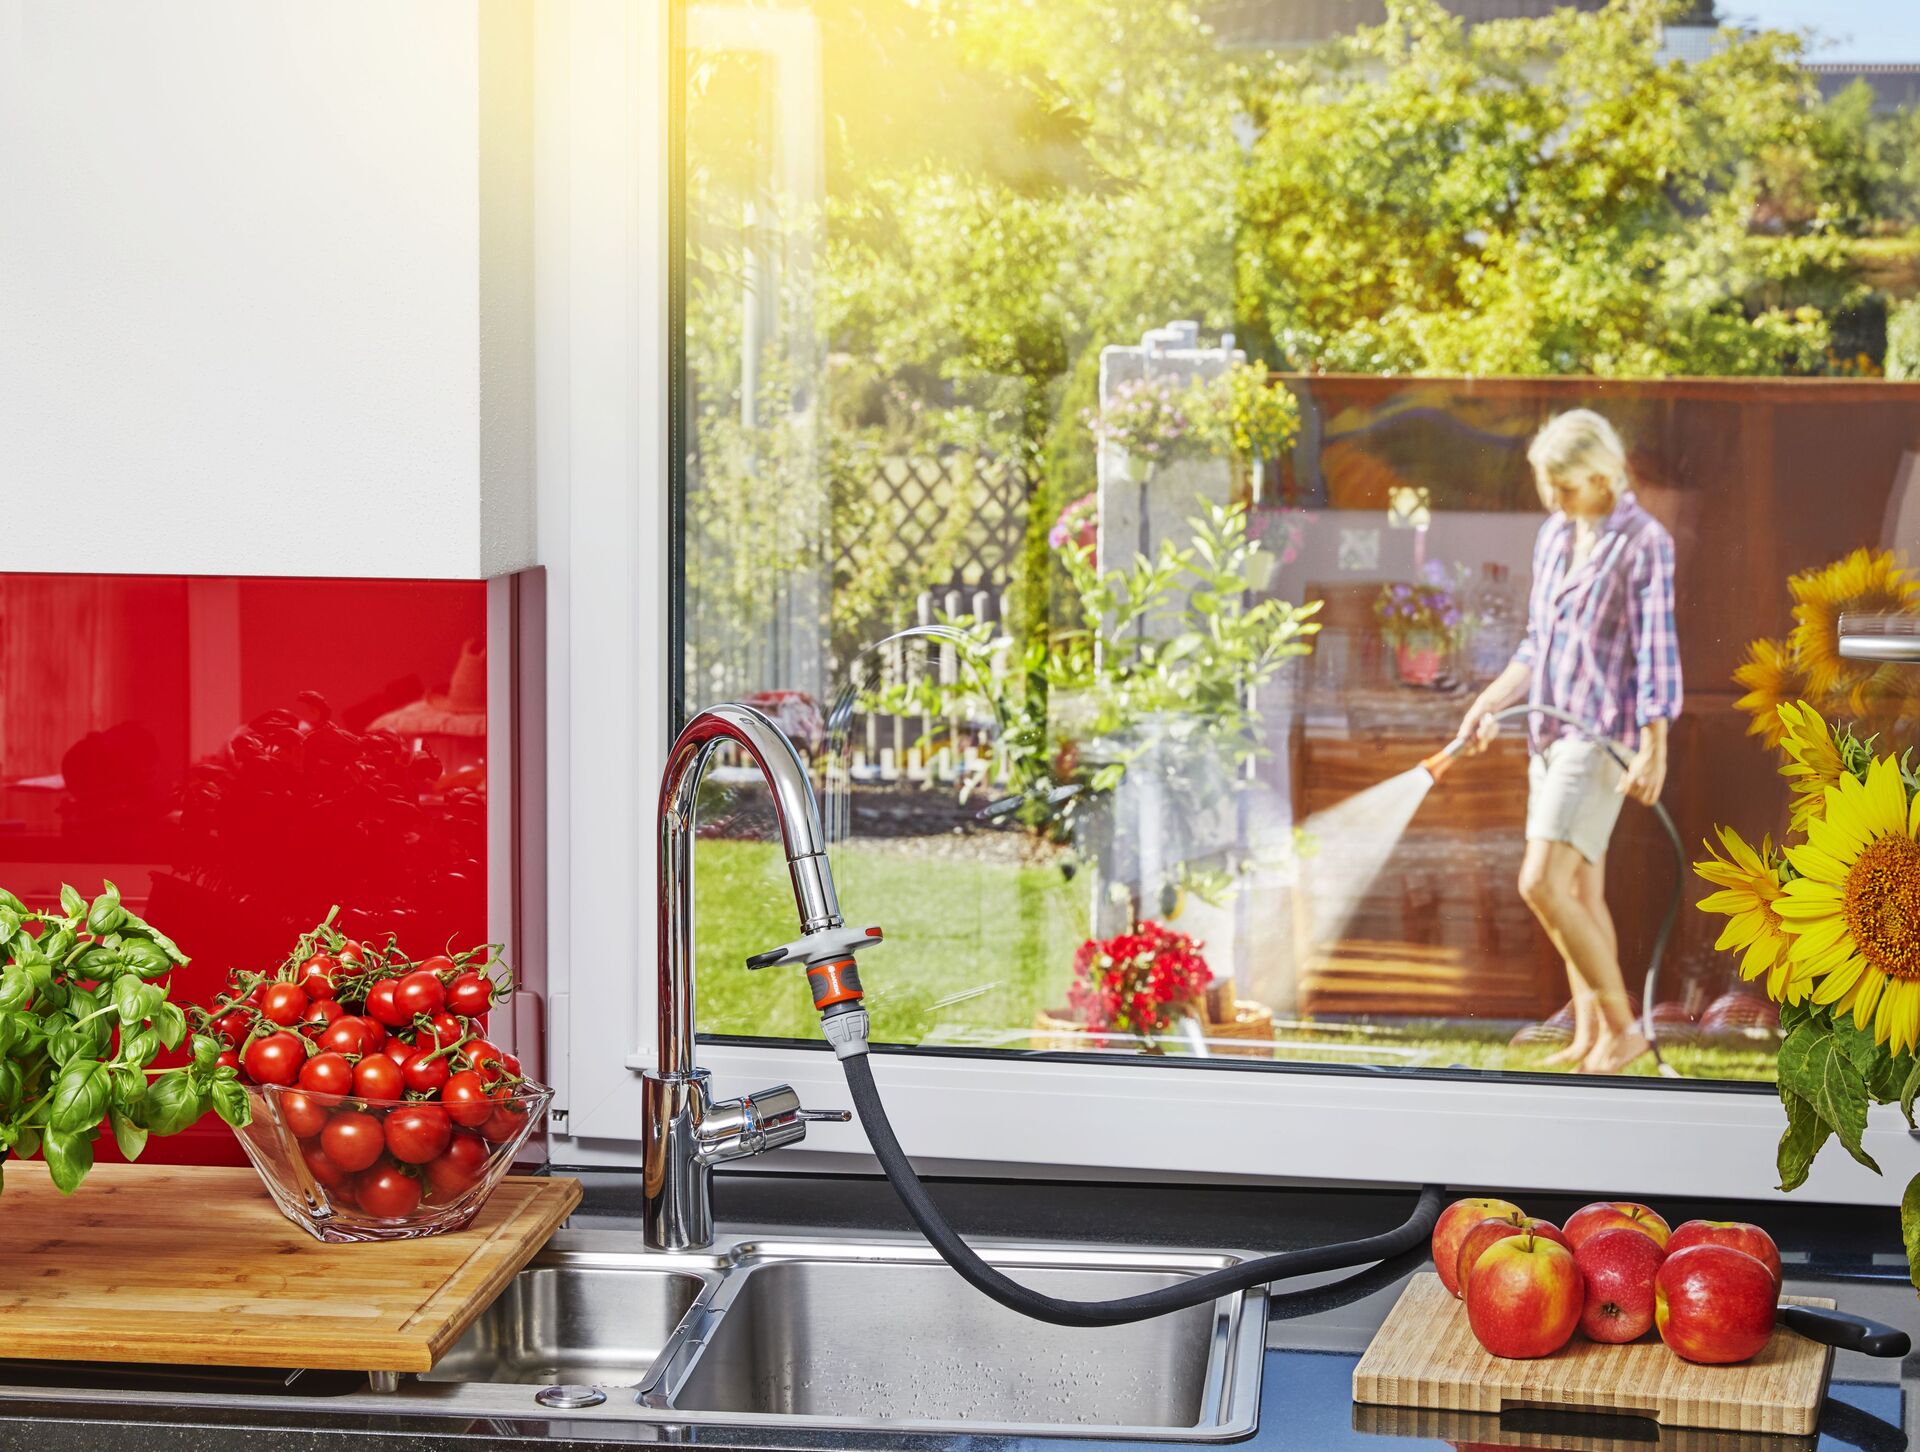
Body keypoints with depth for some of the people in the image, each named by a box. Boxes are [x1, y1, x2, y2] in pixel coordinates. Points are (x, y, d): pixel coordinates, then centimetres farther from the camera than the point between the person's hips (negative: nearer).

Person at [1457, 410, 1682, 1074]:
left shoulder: (1643, 542, -10)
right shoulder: (1553, 537, 12)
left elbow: (1657, 652, -13)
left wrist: (1655, 752, -16)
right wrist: (1490, 701, 11)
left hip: (1602, 736, -8)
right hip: (1550, 734, 8)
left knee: (1543, 884, -16)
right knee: (1580, 893, 11)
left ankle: (1622, 1026, -7)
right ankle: (1589, 1037, 16)